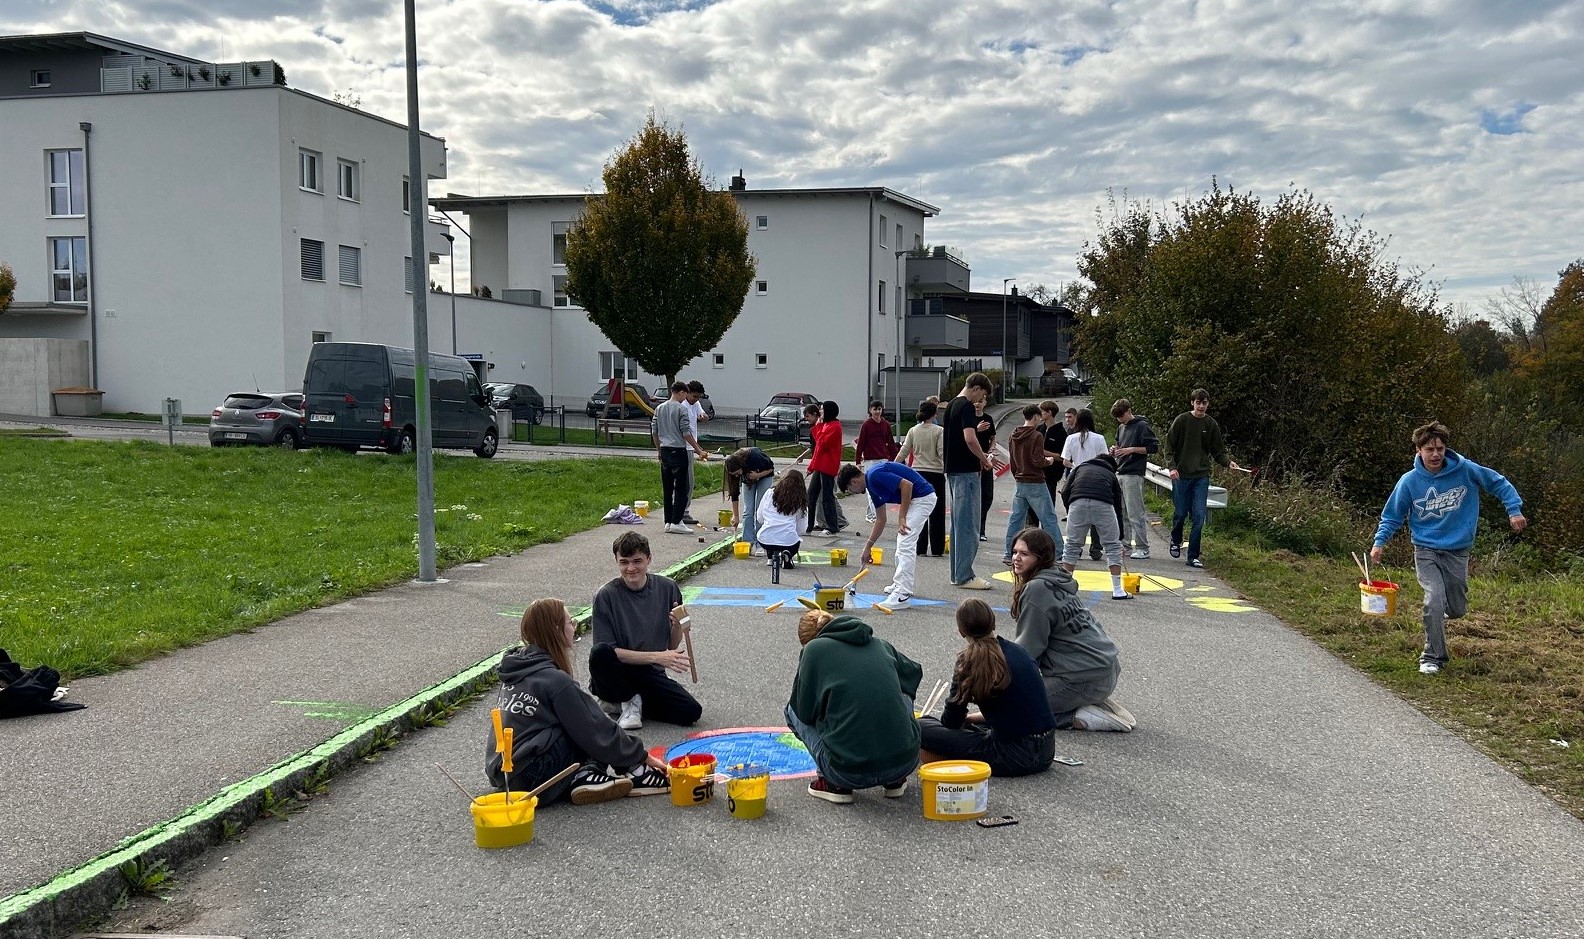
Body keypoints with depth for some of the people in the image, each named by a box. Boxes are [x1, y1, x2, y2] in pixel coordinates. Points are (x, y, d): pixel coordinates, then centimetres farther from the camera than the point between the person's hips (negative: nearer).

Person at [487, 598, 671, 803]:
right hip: (532, 781, -9)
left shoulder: (516, 670, 10)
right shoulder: (555, 680, -15)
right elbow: (596, 730, -10)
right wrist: (643, 756, 2)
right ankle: (634, 775, 6)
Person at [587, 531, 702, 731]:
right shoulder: (607, 595, -12)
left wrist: (677, 626, -17)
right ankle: (629, 700, -6)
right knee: (599, 653, -36)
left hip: (651, 675, 3)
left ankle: (633, 701, 6)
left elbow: (673, 646, 6)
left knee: (691, 712, -20)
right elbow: (608, 650, -16)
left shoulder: (668, 588, -1)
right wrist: (657, 657, -21)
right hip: (617, 673, -3)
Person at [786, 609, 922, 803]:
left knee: (793, 709, 20)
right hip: (905, 763, 4)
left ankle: (835, 785, 10)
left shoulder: (814, 649, 4)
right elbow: (914, 672, 35)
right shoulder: (880, 645, 16)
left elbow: (805, 711, 10)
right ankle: (896, 781, 22)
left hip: (849, 773, -4)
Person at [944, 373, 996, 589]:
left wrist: (979, 456, 16)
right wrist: (983, 459, -11)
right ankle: (965, 576, -5)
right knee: (968, 524, -6)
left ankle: (957, 573, 17)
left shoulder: (952, 405, 16)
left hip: (953, 469, 10)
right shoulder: (967, 407, -14)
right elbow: (970, 439, -27)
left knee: (958, 523, 13)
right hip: (966, 471, -10)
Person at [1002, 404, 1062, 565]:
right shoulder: (1037, 435, -13)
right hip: (1036, 484, -7)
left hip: (1019, 483, 7)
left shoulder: (1014, 436, 9)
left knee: (1016, 518, 10)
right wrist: (1049, 461, 1)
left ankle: (1008, 553, 10)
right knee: (1049, 518, 0)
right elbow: (1038, 461, -19)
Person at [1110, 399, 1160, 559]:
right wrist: (1116, 450, 7)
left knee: (1135, 513, -9)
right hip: (1119, 474, 8)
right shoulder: (1121, 428, 17)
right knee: (1121, 512, 11)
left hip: (1133, 475, -8)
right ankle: (1124, 542, 19)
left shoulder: (1142, 426, -7)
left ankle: (1142, 548, -6)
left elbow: (1154, 447, -11)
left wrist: (1131, 449, -17)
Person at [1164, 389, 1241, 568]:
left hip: (1202, 476, 2)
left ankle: (1193, 556, 2)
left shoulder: (1211, 425, 6)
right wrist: (1172, 466, -14)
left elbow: (1218, 451, 10)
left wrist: (1228, 462, -9)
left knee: (1199, 516, -5)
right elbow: (1169, 446, -2)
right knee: (1180, 513, 5)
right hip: (1181, 475, -2)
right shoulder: (1182, 420, -2)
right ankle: (1176, 542, 35)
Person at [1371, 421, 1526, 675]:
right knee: (1434, 599, -21)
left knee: (1457, 610, 7)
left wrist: (1514, 510, -7)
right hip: (1426, 551, -1)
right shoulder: (1409, 481, -8)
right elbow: (1392, 516, 3)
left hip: (1458, 552, 2)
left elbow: (1498, 483, 4)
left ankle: (1438, 615, 45)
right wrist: (1379, 542, -9)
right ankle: (1434, 656, -7)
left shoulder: (1465, 470, -9)